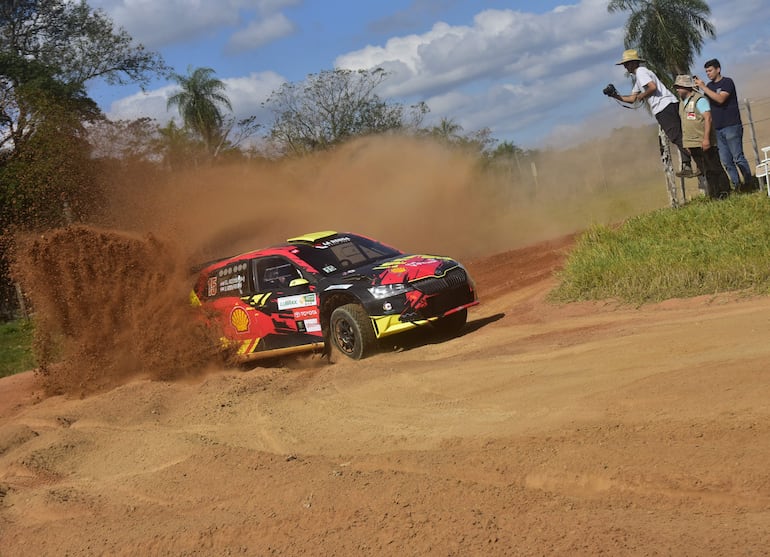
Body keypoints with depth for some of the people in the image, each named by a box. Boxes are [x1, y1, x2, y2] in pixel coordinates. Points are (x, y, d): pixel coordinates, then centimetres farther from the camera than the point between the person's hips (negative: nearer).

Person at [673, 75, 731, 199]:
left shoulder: (699, 99, -9)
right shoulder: (682, 103, 16)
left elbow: (708, 118, -16)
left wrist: (706, 138, -23)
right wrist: (686, 143, 16)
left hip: (704, 143, -8)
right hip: (692, 144, 8)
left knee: (714, 168, -3)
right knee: (705, 170, 9)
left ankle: (724, 192, 5)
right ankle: (713, 195, 14)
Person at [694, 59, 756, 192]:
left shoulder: (727, 82, -4)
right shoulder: (709, 86, 16)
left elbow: (720, 99, -19)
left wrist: (703, 87, -18)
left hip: (731, 126, -6)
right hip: (717, 129, 6)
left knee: (738, 158, -7)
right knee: (726, 161, 2)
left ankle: (750, 182, 3)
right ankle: (737, 185, 6)